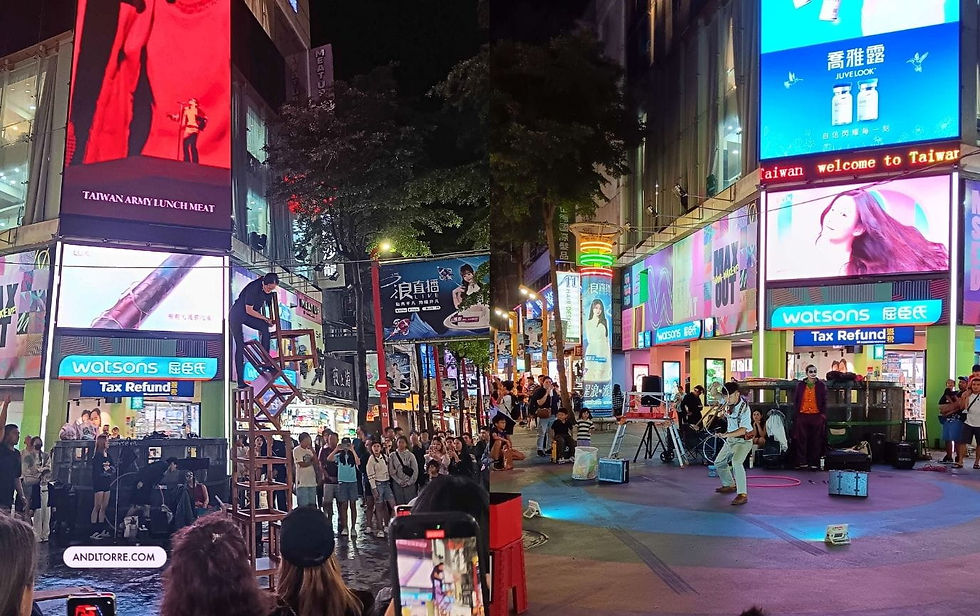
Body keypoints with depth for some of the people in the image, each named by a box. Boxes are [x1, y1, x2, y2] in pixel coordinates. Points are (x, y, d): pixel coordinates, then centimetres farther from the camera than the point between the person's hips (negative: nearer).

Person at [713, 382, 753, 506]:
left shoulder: (744, 408, -24)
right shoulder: (729, 403, -2)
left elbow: (742, 430, -34)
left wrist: (726, 435, -44)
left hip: (743, 440, -9)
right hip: (730, 440, 9)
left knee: (736, 462, -32)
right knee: (719, 462, 19)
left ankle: (743, 494, -33)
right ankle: (729, 485, 42)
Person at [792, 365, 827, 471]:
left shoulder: (821, 385, 6)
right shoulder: (800, 385, 8)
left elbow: (824, 401, 7)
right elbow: (795, 400, 10)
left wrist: (823, 414, -2)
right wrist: (796, 413, 2)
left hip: (816, 416, 0)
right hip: (802, 415, 1)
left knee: (816, 441, 3)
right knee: (801, 440, -1)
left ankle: (814, 463, 9)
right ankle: (802, 462, 4)